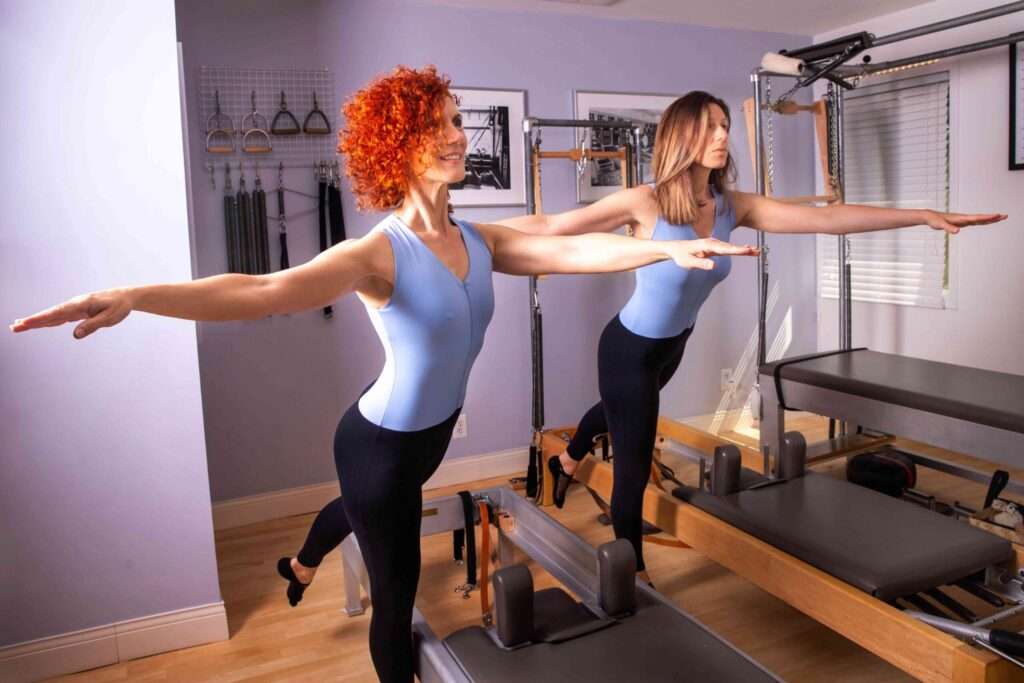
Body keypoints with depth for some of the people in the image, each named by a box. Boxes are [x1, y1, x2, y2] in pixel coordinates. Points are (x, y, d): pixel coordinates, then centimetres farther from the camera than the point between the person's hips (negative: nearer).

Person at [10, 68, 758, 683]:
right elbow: (264, 292, -42)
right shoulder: (380, 254, -29)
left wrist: (667, 248, -21)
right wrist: (134, 296, -55)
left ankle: (301, 566, 73)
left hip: (430, 432, 8)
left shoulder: (479, 240, -8)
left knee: (362, 509, 37)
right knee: (397, 598, 8)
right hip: (380, 443, -8)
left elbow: (571, 250, -14)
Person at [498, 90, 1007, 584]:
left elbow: (828, 218, -12)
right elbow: (550, 226, -25)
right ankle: (634, 575, 29)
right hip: (629, 348, -7)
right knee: (634, 469, 5)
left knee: (619, 409, 33)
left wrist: (926, 216, -13)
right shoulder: (645, 202, -29)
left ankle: (567, 461, 65)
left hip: (673, 344, 7)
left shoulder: (733, 207, -12)